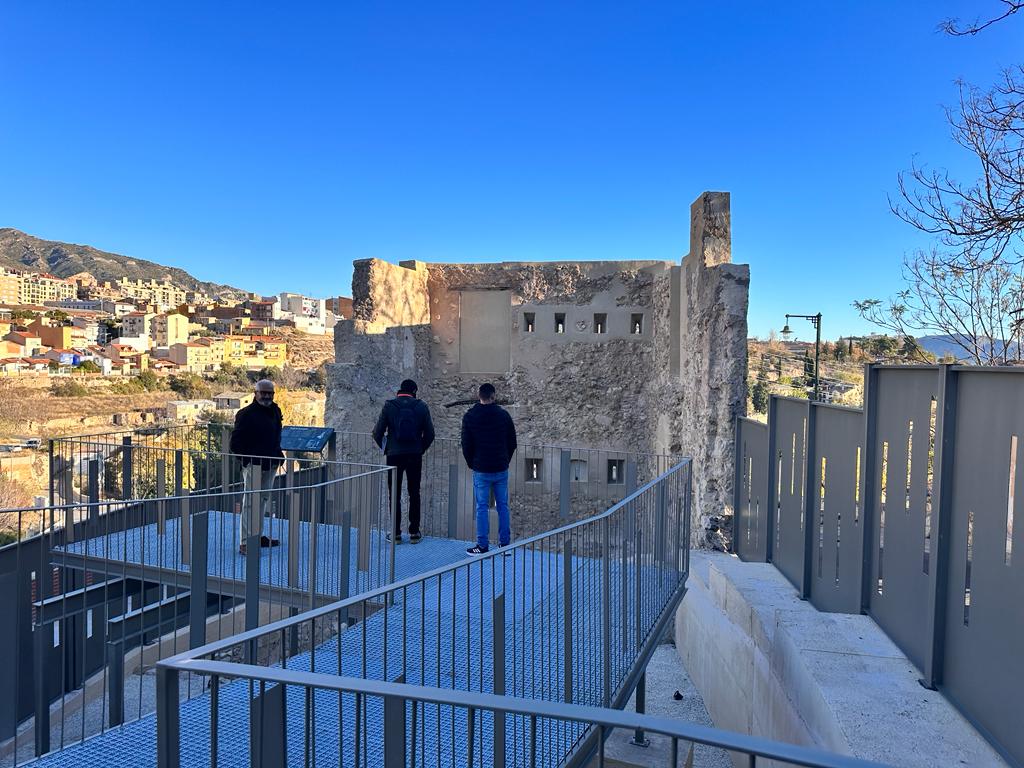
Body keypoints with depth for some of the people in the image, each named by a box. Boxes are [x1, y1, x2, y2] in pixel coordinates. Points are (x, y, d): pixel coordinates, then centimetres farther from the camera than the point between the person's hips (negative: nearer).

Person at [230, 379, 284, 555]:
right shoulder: (246, 414, -11)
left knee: (263, 500, 16)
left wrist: (278, 456, 12)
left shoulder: (275, 411, 12)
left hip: (270, 465, 8)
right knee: (250, 502, -7)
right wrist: (246, 460, -13)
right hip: (253, 465, -8)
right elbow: (236, 441, -10)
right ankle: (245, 542, -4)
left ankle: (258, 536, 27)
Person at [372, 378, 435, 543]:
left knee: (395, 494, 7)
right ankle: (414, 533, 14)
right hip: (415, 456, 1)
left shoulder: (389, 406, -3)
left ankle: (396, 533, 9)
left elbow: (378, 432, -4)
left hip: (394, 455, -1)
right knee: (414, 494, 11)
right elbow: (429, 433, -1)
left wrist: (385, 448, 13)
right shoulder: (421, 406, -1)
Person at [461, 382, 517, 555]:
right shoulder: (503, 414, -1)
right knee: (503, 506, 9)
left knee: (482, 507, 3)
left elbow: (466, 445, -2)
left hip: (481, 470, -2)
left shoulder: (470, 416, -5)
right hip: (501, 469, 2)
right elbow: (512, 442, 4)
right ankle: (505, 544, 14)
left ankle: (482, 546, 5)